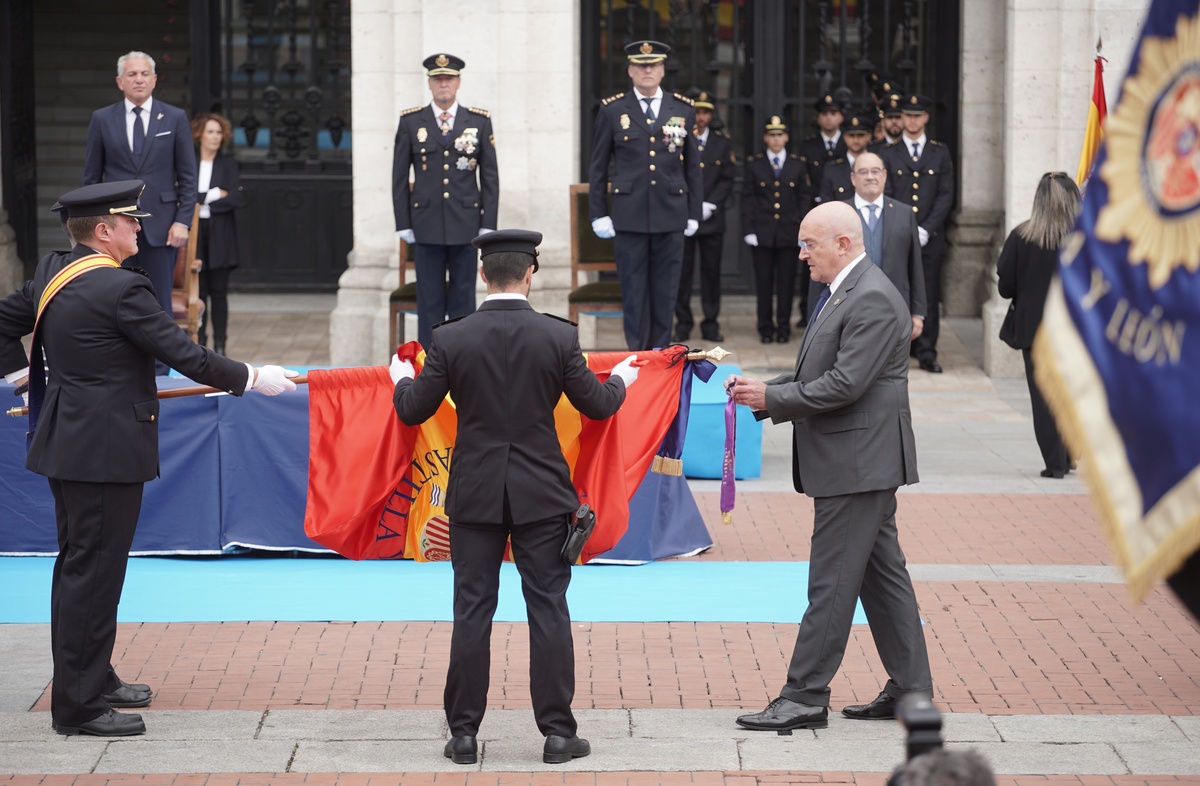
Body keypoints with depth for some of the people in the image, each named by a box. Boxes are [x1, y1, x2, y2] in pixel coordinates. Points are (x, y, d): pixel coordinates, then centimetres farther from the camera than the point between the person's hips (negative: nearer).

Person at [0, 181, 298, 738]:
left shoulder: (51, 274, 7)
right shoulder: (121, 288, -19)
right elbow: (182, 354, -17)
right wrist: (253, 379, -7)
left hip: (64, 438, 10)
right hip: (105, 449, -10)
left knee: (79, 564, 18)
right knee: (93, 571, -4)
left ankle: (92, 678, 30)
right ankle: (79, 705, 0)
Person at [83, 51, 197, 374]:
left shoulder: (174, 118, 4)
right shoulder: (102, 120, 6)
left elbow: (187, 176, 4)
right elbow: (91, 177, 8)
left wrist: (183, 221, -5)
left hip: (160, 226, -1)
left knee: (159, 304, 2)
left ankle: (158, 372, 8)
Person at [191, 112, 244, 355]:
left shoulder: (228, 164, 6)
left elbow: (237, 198, -5)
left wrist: (202, 200, -7)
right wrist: (214, 195, -9)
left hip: (220, 236, 0)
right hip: (195, 233, 0)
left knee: (219, 291, 0)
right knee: (198, 291, -1)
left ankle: (219, 345, 2)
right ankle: (198, 343, 4)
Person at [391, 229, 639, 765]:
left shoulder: (450, 339, -6)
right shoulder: (559, 337, -7)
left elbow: (413, 411, 2)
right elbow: (596, 405, 4)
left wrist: (402, 380, 25)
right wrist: (620, 380, 26)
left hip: (474, 494, 1)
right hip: (541, 495, -1)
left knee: (472, 611, 6)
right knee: (548, 610, 5)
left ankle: (464, 733, 9)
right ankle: (558, 732, 6)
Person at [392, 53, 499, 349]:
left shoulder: (479, 121, 5)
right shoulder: (411, 122, 4)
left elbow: (490, 176, 5)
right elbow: (399, 177, 5)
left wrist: (488, 224, -1)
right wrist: (403, 224, 1)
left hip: (466, 224, 0)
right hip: (426, 225, 0)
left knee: (464, 299, 4)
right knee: (429, 300, 2)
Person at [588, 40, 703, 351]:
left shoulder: (683, 110, 9)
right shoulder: (612, 111, 5)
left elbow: (693, 167, 11)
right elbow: (598, 167, 7)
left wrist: (694, 213, 7)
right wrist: (598, 214, 2)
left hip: (671, 216, 1)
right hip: (629, 216, -1)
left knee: (665, 292, 4)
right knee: (634, 292, 1)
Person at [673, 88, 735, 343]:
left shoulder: (723, 143, 10)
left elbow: (727, 179, 6)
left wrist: (709, 205, -7)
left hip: (712, 217, 2)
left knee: (711, 271, 3)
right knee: (682, 271, 0)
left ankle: (711, 324, 8)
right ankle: (683, 324, 6)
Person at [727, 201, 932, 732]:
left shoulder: (872, 300, -18)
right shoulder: (842, 293, 15)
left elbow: (845, 384, -24)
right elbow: (817, 375, 18)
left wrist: (772, 398, -17)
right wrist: (764, 390, 4)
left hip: (858, 462, -11)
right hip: (858, 463, 11)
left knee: (831, 581, -6)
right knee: (881, 574, 13)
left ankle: (805, 697, -3)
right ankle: (910, 691, 19)